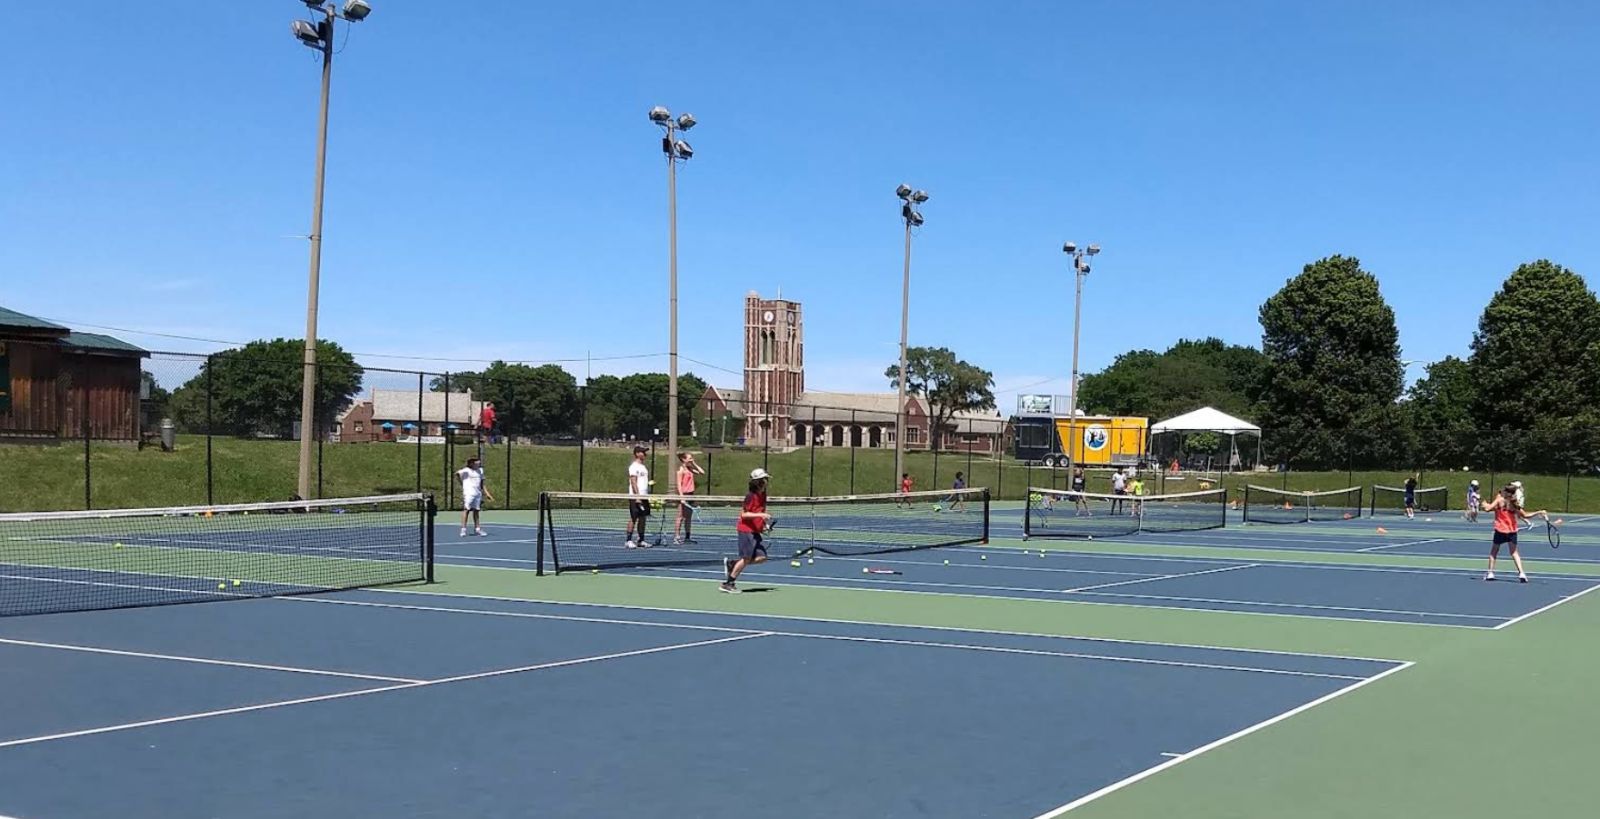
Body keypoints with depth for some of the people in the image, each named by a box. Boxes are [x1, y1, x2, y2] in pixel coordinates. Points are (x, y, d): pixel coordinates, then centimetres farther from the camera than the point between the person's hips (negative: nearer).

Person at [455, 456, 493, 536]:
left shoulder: (480, 470, 13)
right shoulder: (466, 471, -7)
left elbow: (482, 484, 19)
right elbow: (457, 473, -17)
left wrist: (487, 493, 15)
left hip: (478, 494, 6)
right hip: (468, 493, -6)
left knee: (476, 511, 10)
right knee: (466, 510, -6)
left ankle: (477, 529, 14)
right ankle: (463, 529, -5)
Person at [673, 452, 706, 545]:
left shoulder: (690, 469, 13)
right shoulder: (681, 469, -9)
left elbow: (702, 472, 17)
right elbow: (679, 484, -15)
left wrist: (694, 464, 10)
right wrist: (681, 496, -23)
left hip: (690, 494, 8)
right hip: (683, 494, -8)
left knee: (689, 517, 11)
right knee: (681, 517, -7)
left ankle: (687, 536, 18)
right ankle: (676, 538, -6)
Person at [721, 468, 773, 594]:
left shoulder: (763, 495, 10)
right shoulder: (750, 496, -15)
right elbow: (743, 514, -17)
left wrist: (764, 524, 10)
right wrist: (760, 515, -26)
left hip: (755, 532, 8)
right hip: (746, 530, -8)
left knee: (762, 557, 0)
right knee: (746, 558, -6)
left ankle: (731, 563, 14)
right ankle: (728, 583, 6)